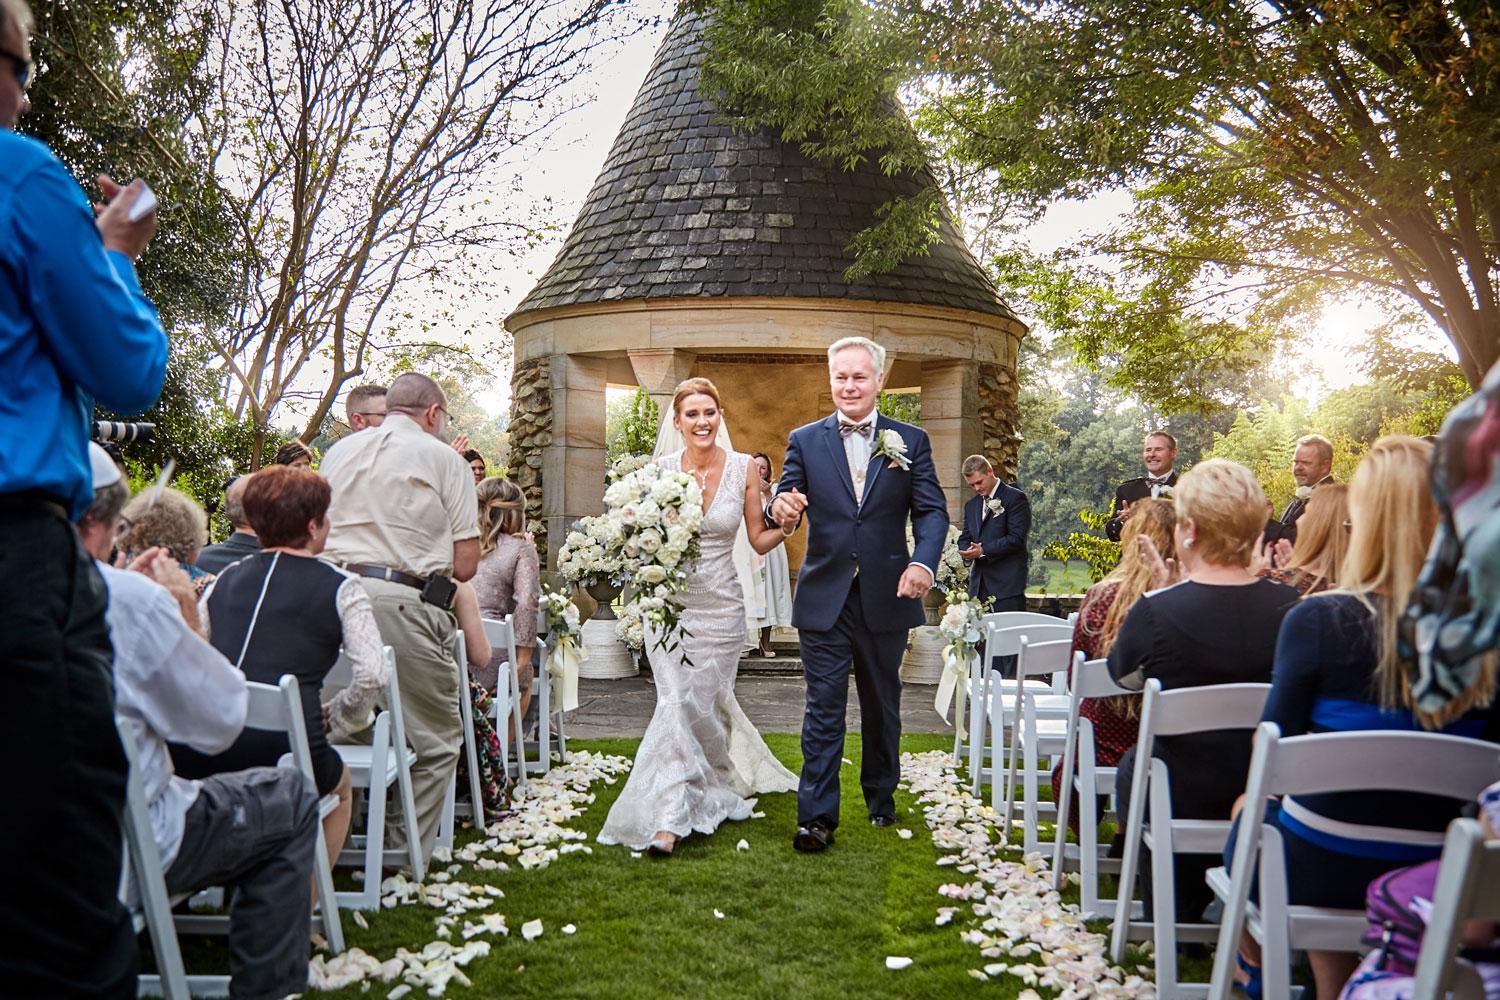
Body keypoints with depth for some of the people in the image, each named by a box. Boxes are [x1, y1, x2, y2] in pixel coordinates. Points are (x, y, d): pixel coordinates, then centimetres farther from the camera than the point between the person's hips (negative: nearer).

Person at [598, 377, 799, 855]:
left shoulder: (744, 468, -4)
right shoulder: (661, 469, -2)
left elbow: (759, 540, 2)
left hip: (720, 606, 0)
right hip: (669, 601, 0)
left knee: (706, 702, 10)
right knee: (676, 703, -8)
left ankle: (712, 789, 37)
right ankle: (669, 816, 1)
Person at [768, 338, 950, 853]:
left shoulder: (911, 441, 3)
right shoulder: (805, 440, 4)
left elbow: (932, 510, -4)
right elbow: (786, 501, -2)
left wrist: (924, 562, -23)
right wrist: (781, 509, -28)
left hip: (886, 597, 1)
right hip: (824, 597, -1)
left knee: (882, 705, 16)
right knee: (823, 708, -1)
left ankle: (881, 799, 33)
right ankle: (817, 816, 3)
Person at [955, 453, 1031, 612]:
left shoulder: (1015, 498, -4)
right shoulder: (971, 505, 18)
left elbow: (1017, 538, -12)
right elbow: (965, 537, 21)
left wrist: (983, 550, -15)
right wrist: (967, 552, -4)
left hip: (1008, 582, -6)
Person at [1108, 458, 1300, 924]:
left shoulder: (1155, 611, -23)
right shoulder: (1289, 606, -13)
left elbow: (1123, 676, 0)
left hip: (1178, 799, -3)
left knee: (1131, 762, 28)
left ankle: (1175, 914, 39)